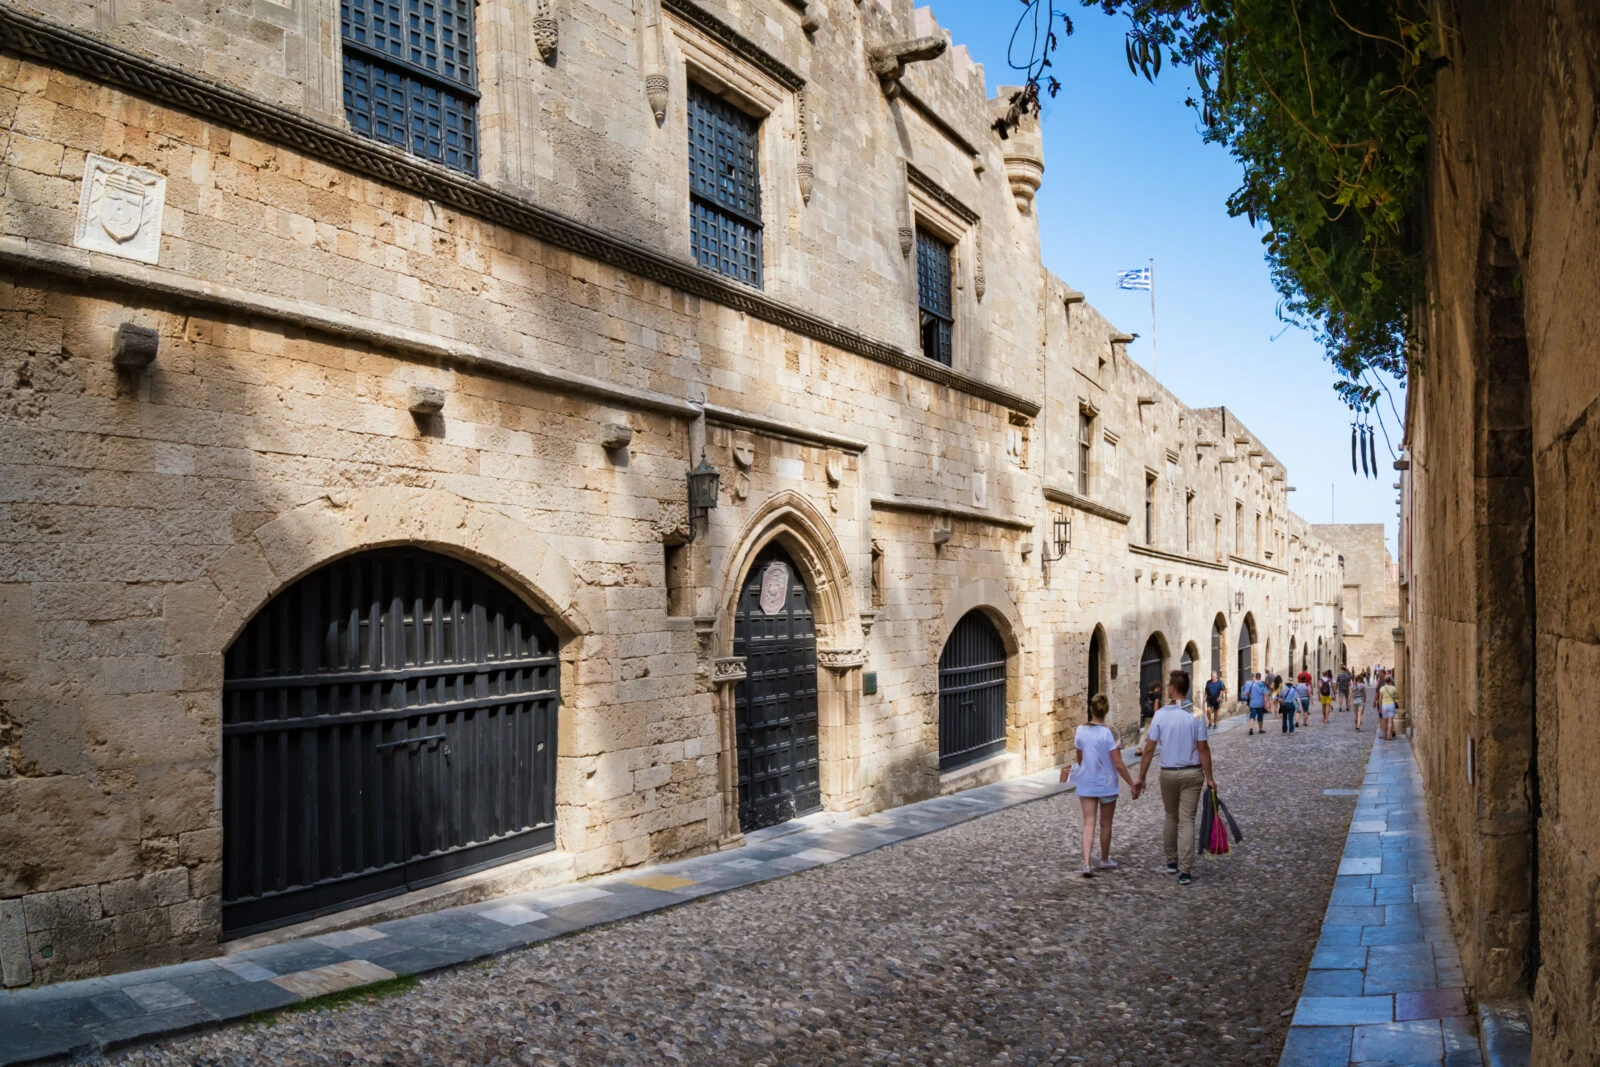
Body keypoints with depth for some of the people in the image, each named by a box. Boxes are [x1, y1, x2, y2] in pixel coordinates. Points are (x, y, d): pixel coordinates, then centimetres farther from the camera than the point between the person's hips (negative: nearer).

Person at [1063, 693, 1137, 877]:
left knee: (1089, 824, 2)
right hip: (1106, 785, -2)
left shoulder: (1081, 731, -4)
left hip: (1086, 785, 2)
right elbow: (1118, 764, -14)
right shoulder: (1108, 733, -16)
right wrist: (1132, 784, -7)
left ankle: (1087, 863, -12)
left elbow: (1080, 760, 5)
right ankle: (1104, 860, 32)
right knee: (1105, 824, 16)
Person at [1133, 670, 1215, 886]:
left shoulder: (1161, 715, -7)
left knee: (1171, 817, 19)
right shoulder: (1196, 714, -9)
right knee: (1187, 821, 1)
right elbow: (1203, 748, -10)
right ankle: (1185, 871, -1)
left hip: (1168, 773, 1)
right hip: (1192, 773, -1)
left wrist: (1141, 778, -1)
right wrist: (1209, 777, -1)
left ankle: (1172, 862, 29)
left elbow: (1149, 749, -7)